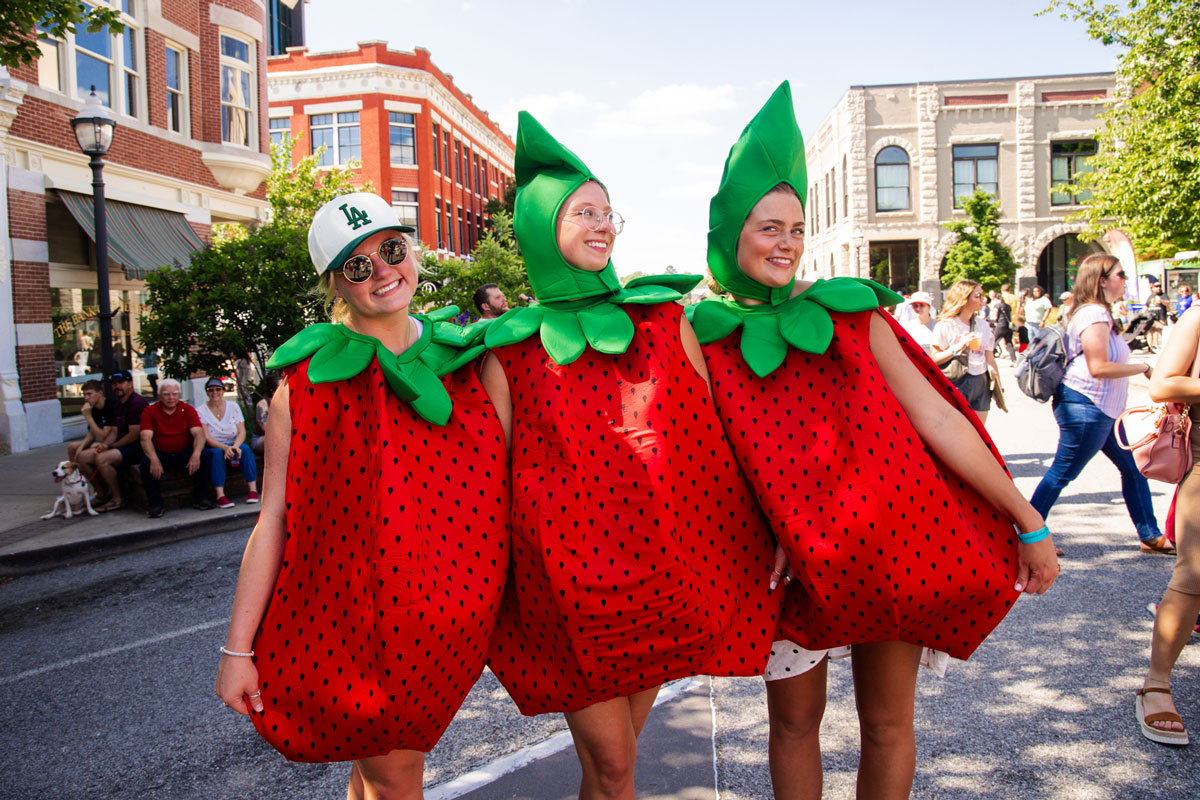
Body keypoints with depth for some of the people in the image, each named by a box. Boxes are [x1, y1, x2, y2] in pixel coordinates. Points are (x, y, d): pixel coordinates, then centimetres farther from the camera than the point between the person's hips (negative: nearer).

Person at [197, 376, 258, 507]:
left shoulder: (233, 407, 5)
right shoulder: (200, 411, -2)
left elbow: (242, 432, -3)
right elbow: (206, 438, -12)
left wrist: (235, 446, -25)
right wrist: (225, 448, -30)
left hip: (233, 444, 2)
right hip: (213, 447, -2)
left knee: (245, 448, -30)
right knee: (216, 453, -35)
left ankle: (253, 489, -32)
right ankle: (220, 495, -41)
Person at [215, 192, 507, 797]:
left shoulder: (465, 356, 1)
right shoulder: (308, 378, -7)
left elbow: (500, 486, 12)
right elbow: (274, 518, -7)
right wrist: (238, 648, -6)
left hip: (447, 620, 3)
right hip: (346, 619, -3)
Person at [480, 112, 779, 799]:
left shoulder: (662, 315, 6)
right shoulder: (510, 349, -1)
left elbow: (714, 435, 8)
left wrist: (763, 535, 5)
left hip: (669, 572, 2)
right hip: (571, 582, -2)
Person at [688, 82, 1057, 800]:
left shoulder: (849, 311, -3)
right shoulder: (703, 337, -4)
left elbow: (937, 417, -4)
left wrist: (1027, 522, -2)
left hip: (893, 538, 1)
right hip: (790, 555, 0)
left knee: (888, 725, 11)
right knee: (795, 720, 13)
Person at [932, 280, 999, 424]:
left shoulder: (983, 326, 14)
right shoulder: (946, 325, -4)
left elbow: (990, 358, 19)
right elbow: (933, 359, -9)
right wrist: (957, 348, -20)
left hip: (981, 384, 6)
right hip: (956, 383, -6)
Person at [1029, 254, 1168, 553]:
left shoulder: (1098, 313, 17)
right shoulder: (1094, 315, -16)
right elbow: (1099, 368, -23)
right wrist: (1145, 368, -13)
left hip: (1102, 409, 11)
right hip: (1085, 407, -11)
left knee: (1133, 467, 15)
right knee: (1061, 473, -5)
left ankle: (1151, 536, 24)